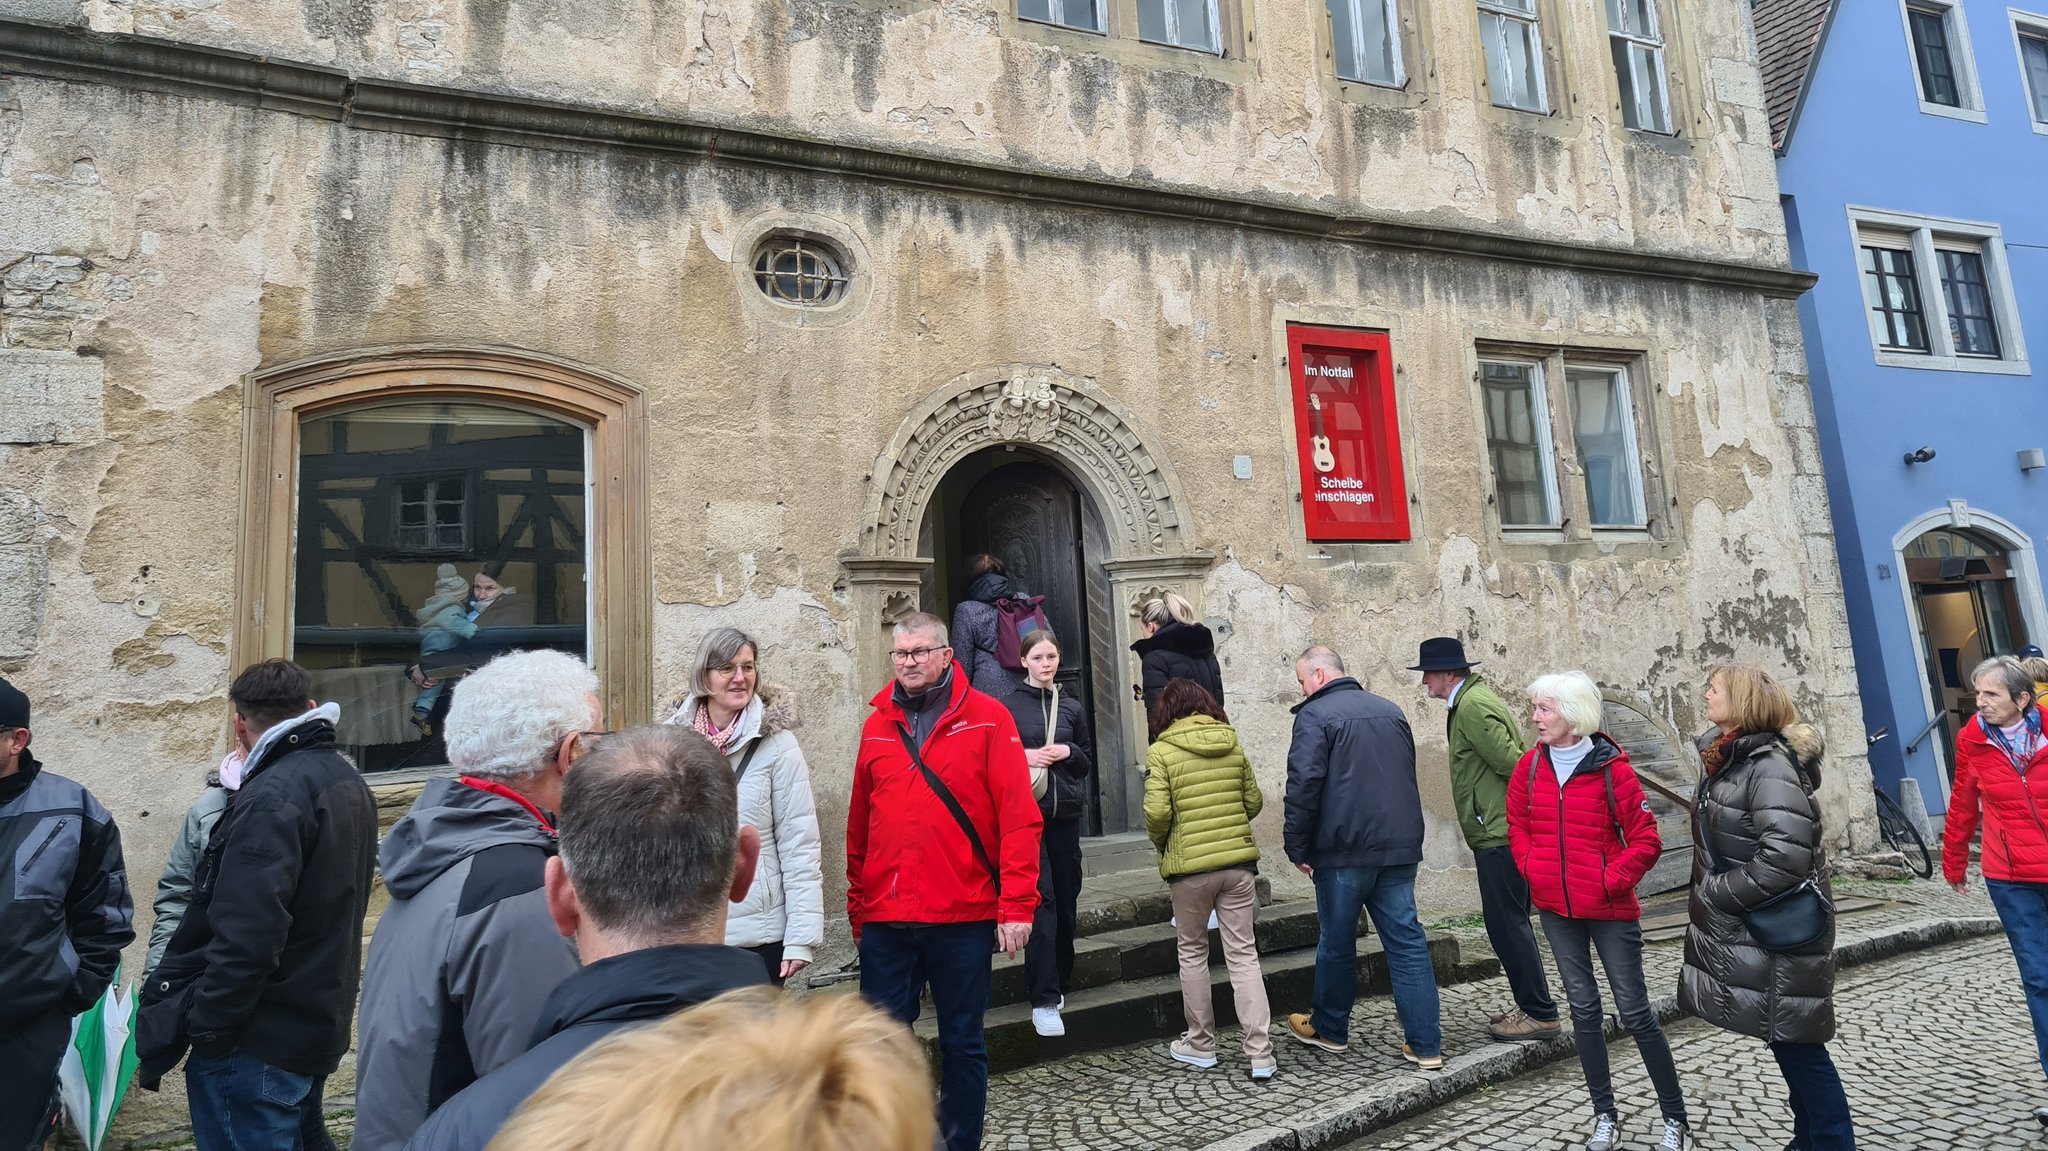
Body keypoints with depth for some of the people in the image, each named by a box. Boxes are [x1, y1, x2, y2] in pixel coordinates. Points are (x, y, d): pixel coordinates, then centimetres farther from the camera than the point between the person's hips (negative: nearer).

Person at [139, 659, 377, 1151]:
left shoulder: (271, 797, -21)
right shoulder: (348, 780, 7)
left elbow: (245, 938, -26)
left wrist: (202, 1031, -17)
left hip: (261, 1040, -8)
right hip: (322, 1023, 9)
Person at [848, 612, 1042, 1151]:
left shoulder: (987, 718, -4)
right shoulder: (877, 725, 8)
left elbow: (1019, 817, -8)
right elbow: (859, 825, 11)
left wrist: (1016, 904, -12)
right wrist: (857, 906, 11)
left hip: (963, 919, -2)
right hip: (885, 922, 3)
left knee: (962, 1044, 12)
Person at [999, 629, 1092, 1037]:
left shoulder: (1072, 707, 12)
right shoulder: (1008, 705, 1)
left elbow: (1088, 762, 17)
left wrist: (1068, 752, -3)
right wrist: (1023, 756, -14)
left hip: (1065, 813, 4)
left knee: (1066, 900, 10)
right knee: (1041, 899, -13)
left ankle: (1060, 983, 27)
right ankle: (1044, 1000, -10)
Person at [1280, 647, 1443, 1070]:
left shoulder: (1315, 715, -9)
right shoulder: (1391, 711, 14)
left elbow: (1304, 786, -16)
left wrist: (1298, 848, -9)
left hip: (1343, 850, -6)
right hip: (1399, 847, 6)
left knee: (1337, 942, 10)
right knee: (1407, 942, 8)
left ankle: (1330, 1028, 27)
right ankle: (1425, 1044, 9)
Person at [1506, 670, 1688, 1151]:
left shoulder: (1611, 767, -13)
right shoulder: (1530, 766, -1)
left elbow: (1646, 840, -10)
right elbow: (1517, 826, 11)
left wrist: (1611, 881, -14)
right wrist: (1532, 869, -1)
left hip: (1610, 910, -4)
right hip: (1557, 911, 4)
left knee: (1635, 1011, 4)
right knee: (1583, 1008, 11)